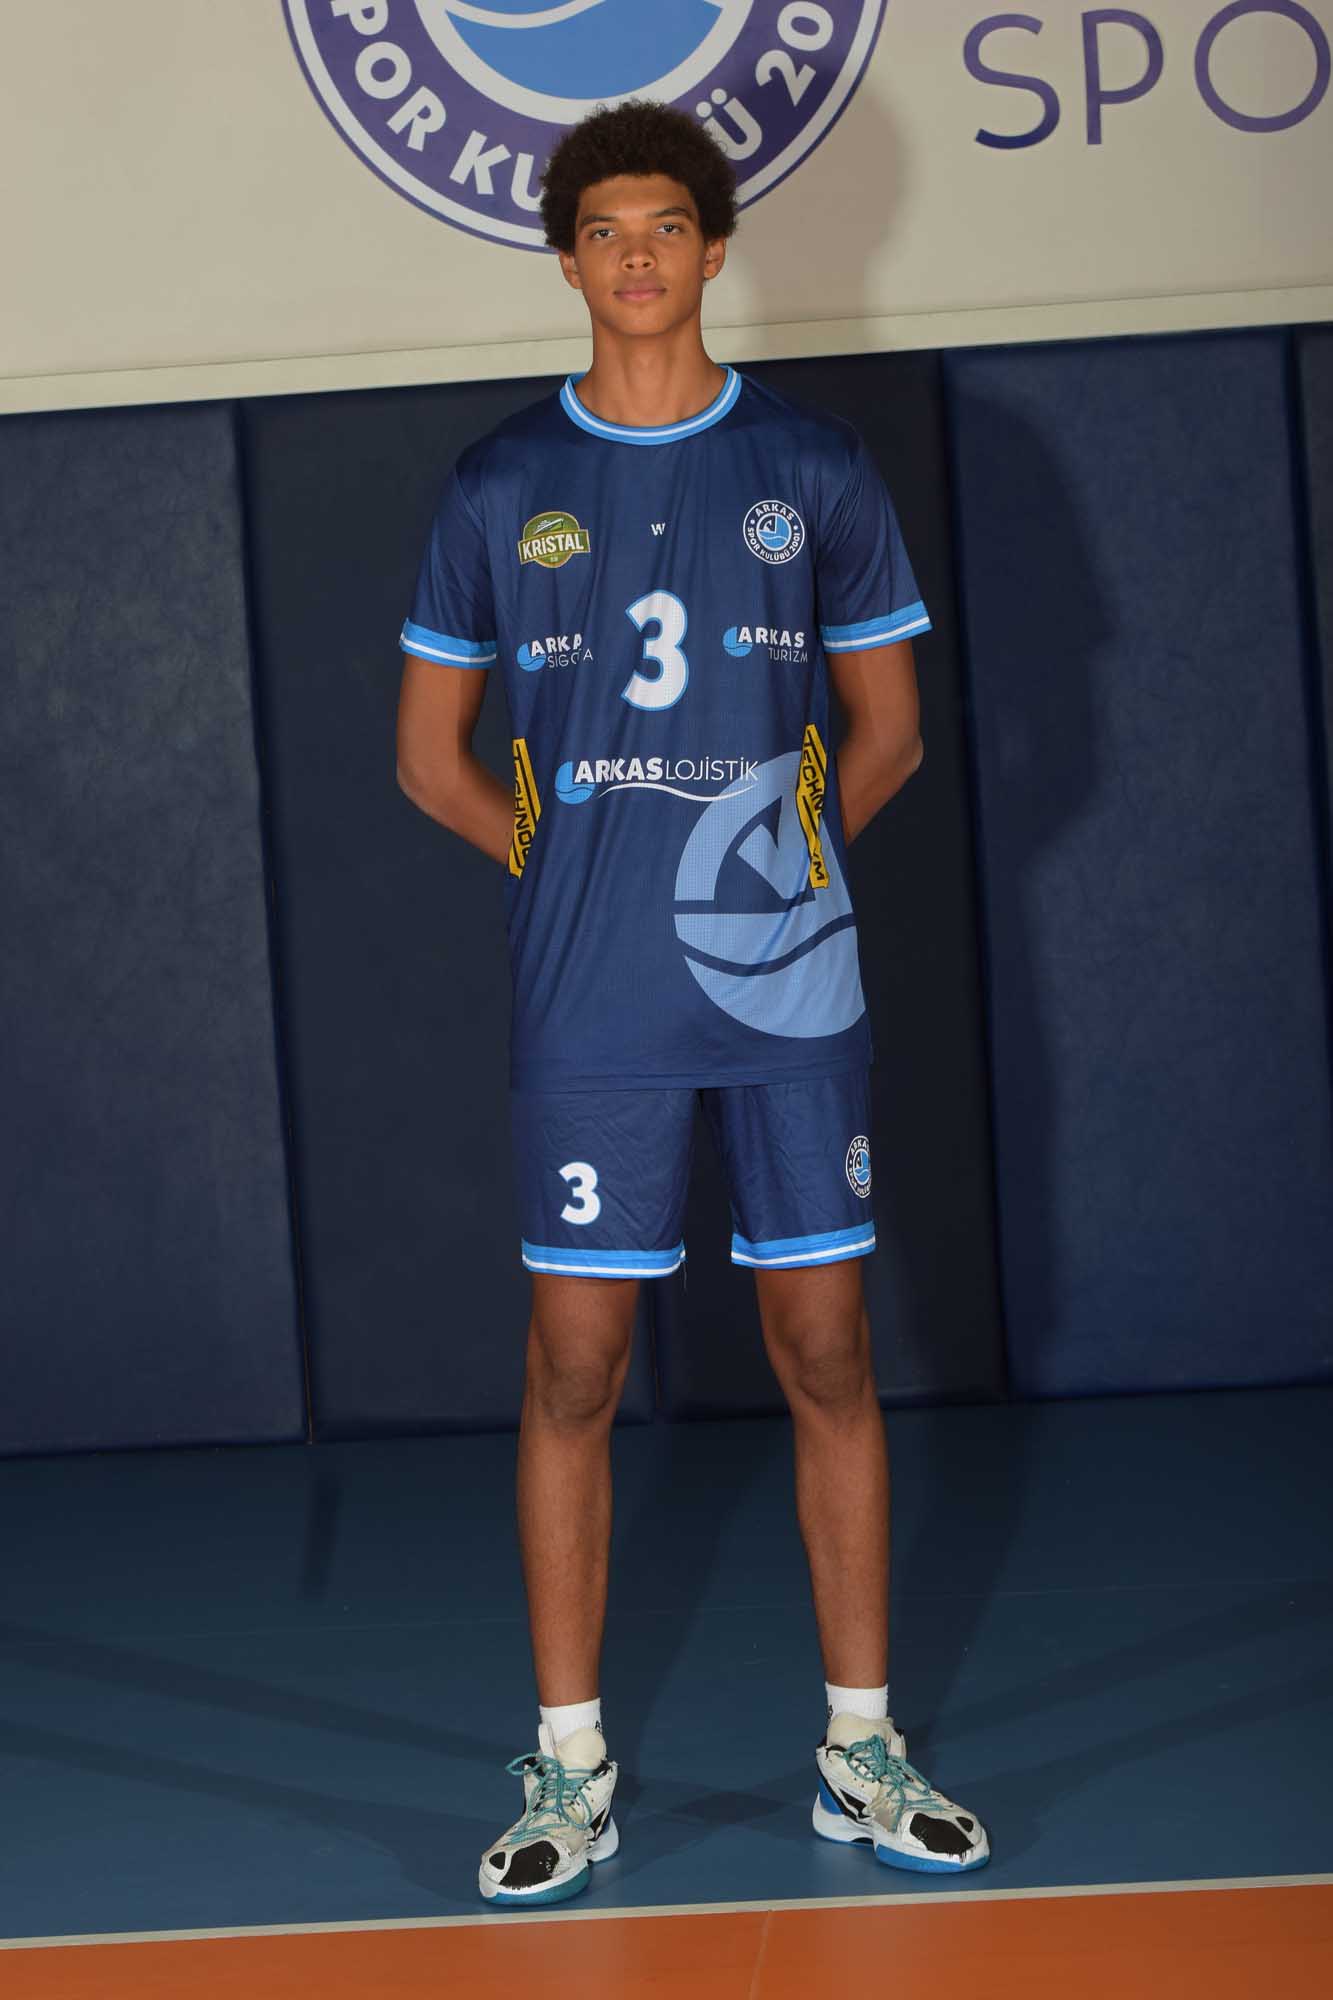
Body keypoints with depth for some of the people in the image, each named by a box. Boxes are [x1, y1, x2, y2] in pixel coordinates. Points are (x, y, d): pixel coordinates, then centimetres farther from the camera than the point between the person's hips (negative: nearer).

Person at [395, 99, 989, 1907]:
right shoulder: (499, 487, 4)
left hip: (791, 988, 0)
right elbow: (432, 755, 11)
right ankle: (570, 1771, 14)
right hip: (589, 1008, 0)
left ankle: (863, 1756, 17)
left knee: (828, 1356, 5)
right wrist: (579, 862, 3)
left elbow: (888, 727, 11)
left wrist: (776, 862, 3)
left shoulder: (815, 469, 4)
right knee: (575, 1368, 2)